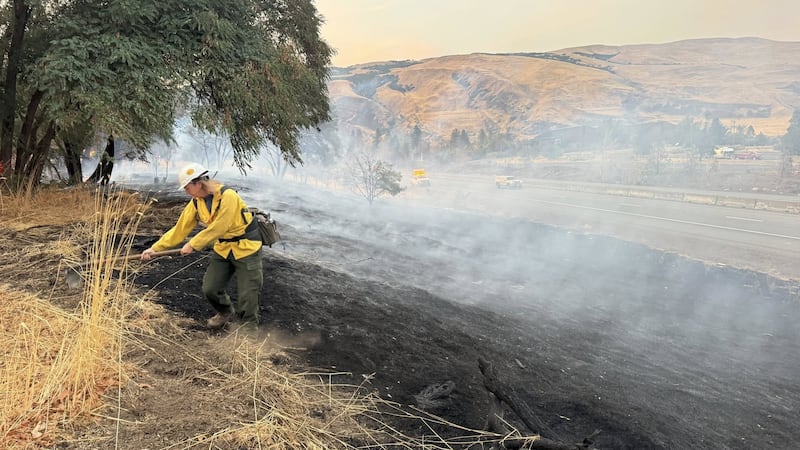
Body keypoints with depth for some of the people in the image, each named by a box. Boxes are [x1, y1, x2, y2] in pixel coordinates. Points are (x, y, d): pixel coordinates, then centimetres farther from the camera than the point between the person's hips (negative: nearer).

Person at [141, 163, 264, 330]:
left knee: (247, 294, -4)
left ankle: (249, 328, 16)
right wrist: (155, 248, -4)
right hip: (223, 248, 7)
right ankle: (225, 312, 37)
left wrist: (193, 245, -20)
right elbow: (180, 229, 1)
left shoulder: (227, 196, -25)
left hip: (245, 247, -7)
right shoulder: (196, 203, -2)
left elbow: (217, 228, -25)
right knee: (209, 288, 7)